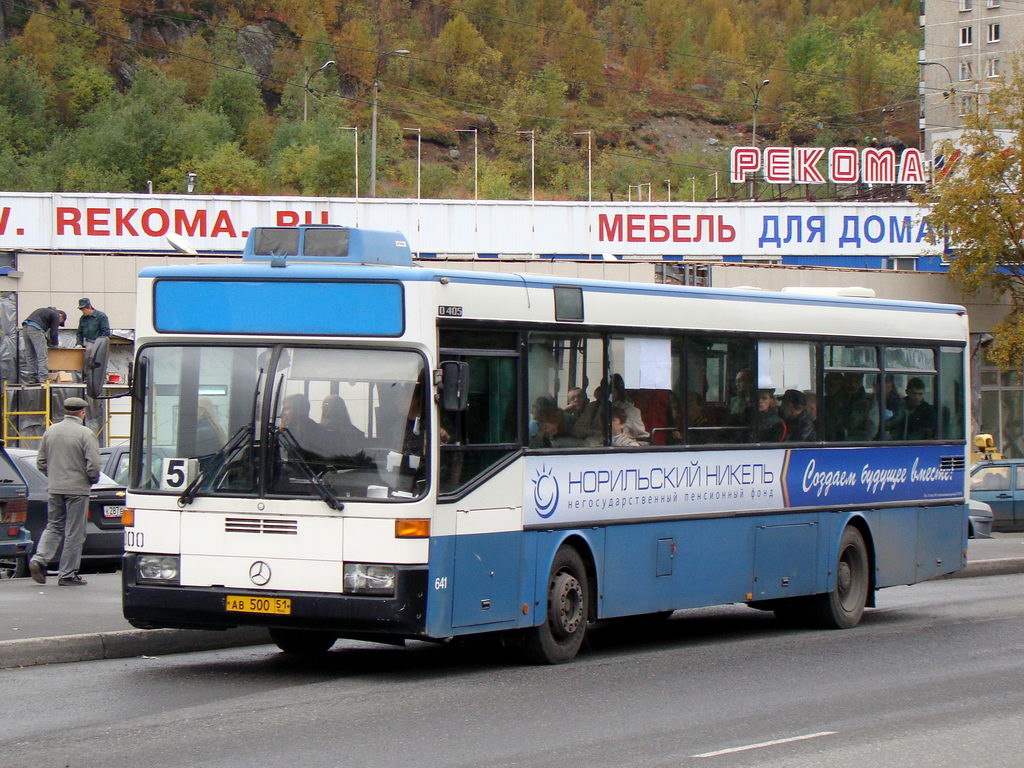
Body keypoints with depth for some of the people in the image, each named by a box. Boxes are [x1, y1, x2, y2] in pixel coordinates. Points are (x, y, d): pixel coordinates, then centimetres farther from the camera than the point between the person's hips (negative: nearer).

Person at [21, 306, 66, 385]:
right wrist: (55, 344, 19)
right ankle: (44, 379, -14)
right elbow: (53, 332, 2)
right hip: (35, 329, -9)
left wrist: (49, 341, 27)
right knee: (42, 356, -9)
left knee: (30, 356, 12)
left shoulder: (47, 311, 31)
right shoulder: (56, 315, 6)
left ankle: (32, 378, 12)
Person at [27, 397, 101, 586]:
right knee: (74, 532, 3)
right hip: (77, 489, -5)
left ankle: (39, 559, -5)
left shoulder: (50, 431, 5)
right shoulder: (85, 434, -12)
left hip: (54, 488, 5)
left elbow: (41, 462, 10)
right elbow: (93, 465, -16)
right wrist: (93, 479, 4)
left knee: (54, 526, 17)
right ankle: (67, 574, 5)